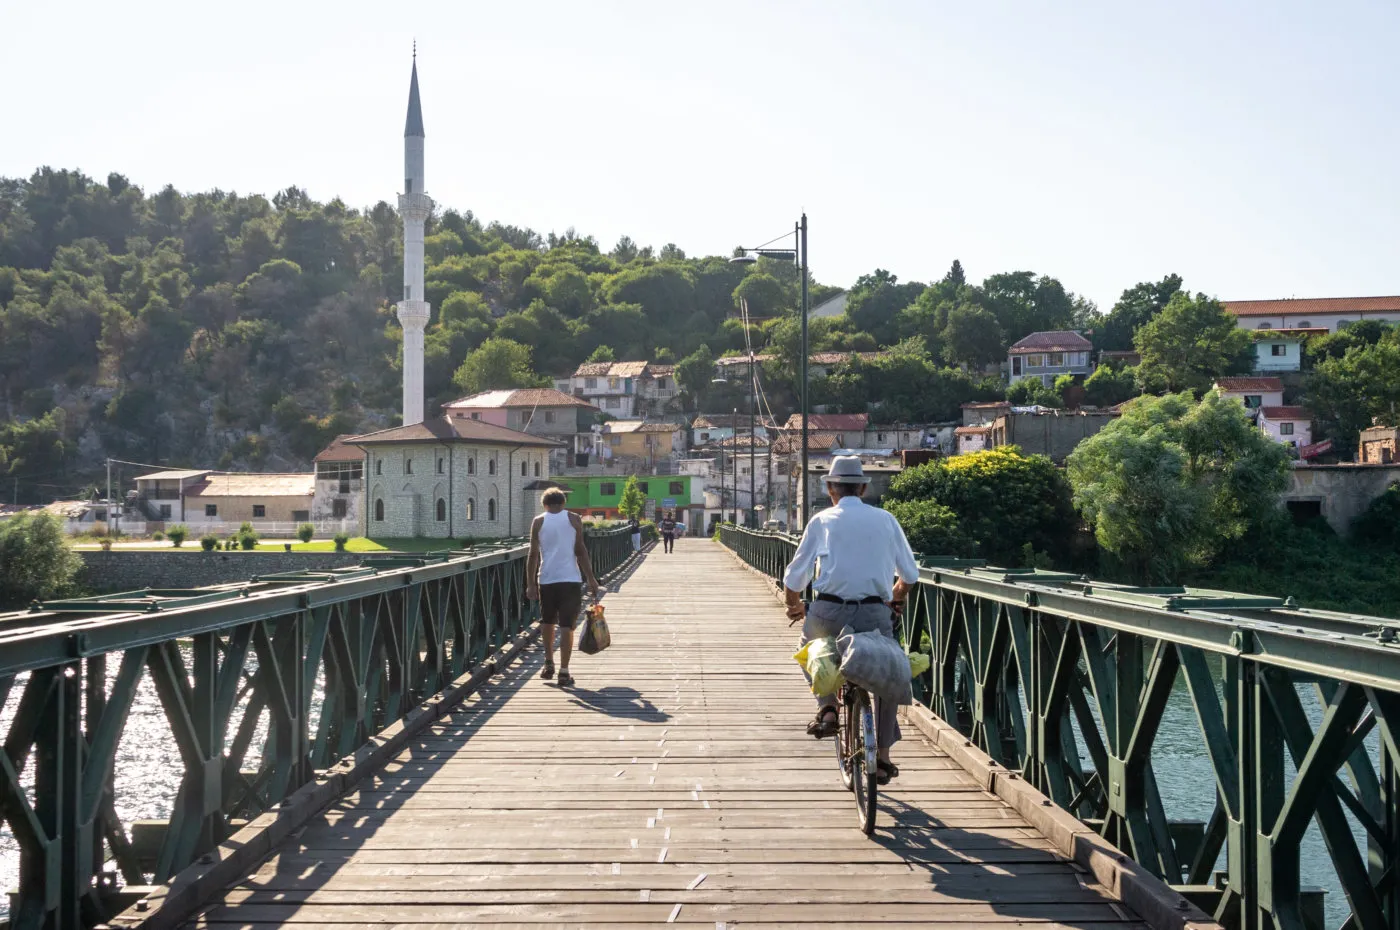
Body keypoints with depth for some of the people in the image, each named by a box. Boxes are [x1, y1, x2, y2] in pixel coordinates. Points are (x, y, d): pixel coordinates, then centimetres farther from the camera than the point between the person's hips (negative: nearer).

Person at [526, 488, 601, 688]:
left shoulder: (538, 522, 4)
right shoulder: (574, 519, 3)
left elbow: (533, 554, -1)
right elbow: (581, 552, -1)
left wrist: (530, 584, 1)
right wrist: (591, 579, 4)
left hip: (546, 579, 1)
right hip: (570, 579, -1)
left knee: (547, 622, 21)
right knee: (567, 626, 0)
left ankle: (549, 664, 22)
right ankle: (564, 672, -4)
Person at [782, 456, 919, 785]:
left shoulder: (822, 521, 6)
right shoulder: (885, 520, 11)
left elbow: (794, 577, 7)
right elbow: (910, 574, 16)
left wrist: (794, 606, 27)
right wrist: (897, 597, 37)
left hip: (829, 612, -1)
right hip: (875, 614, 1)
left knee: (810, 644, 31)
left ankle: (827, 708, 11)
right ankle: (882, 756, 19)